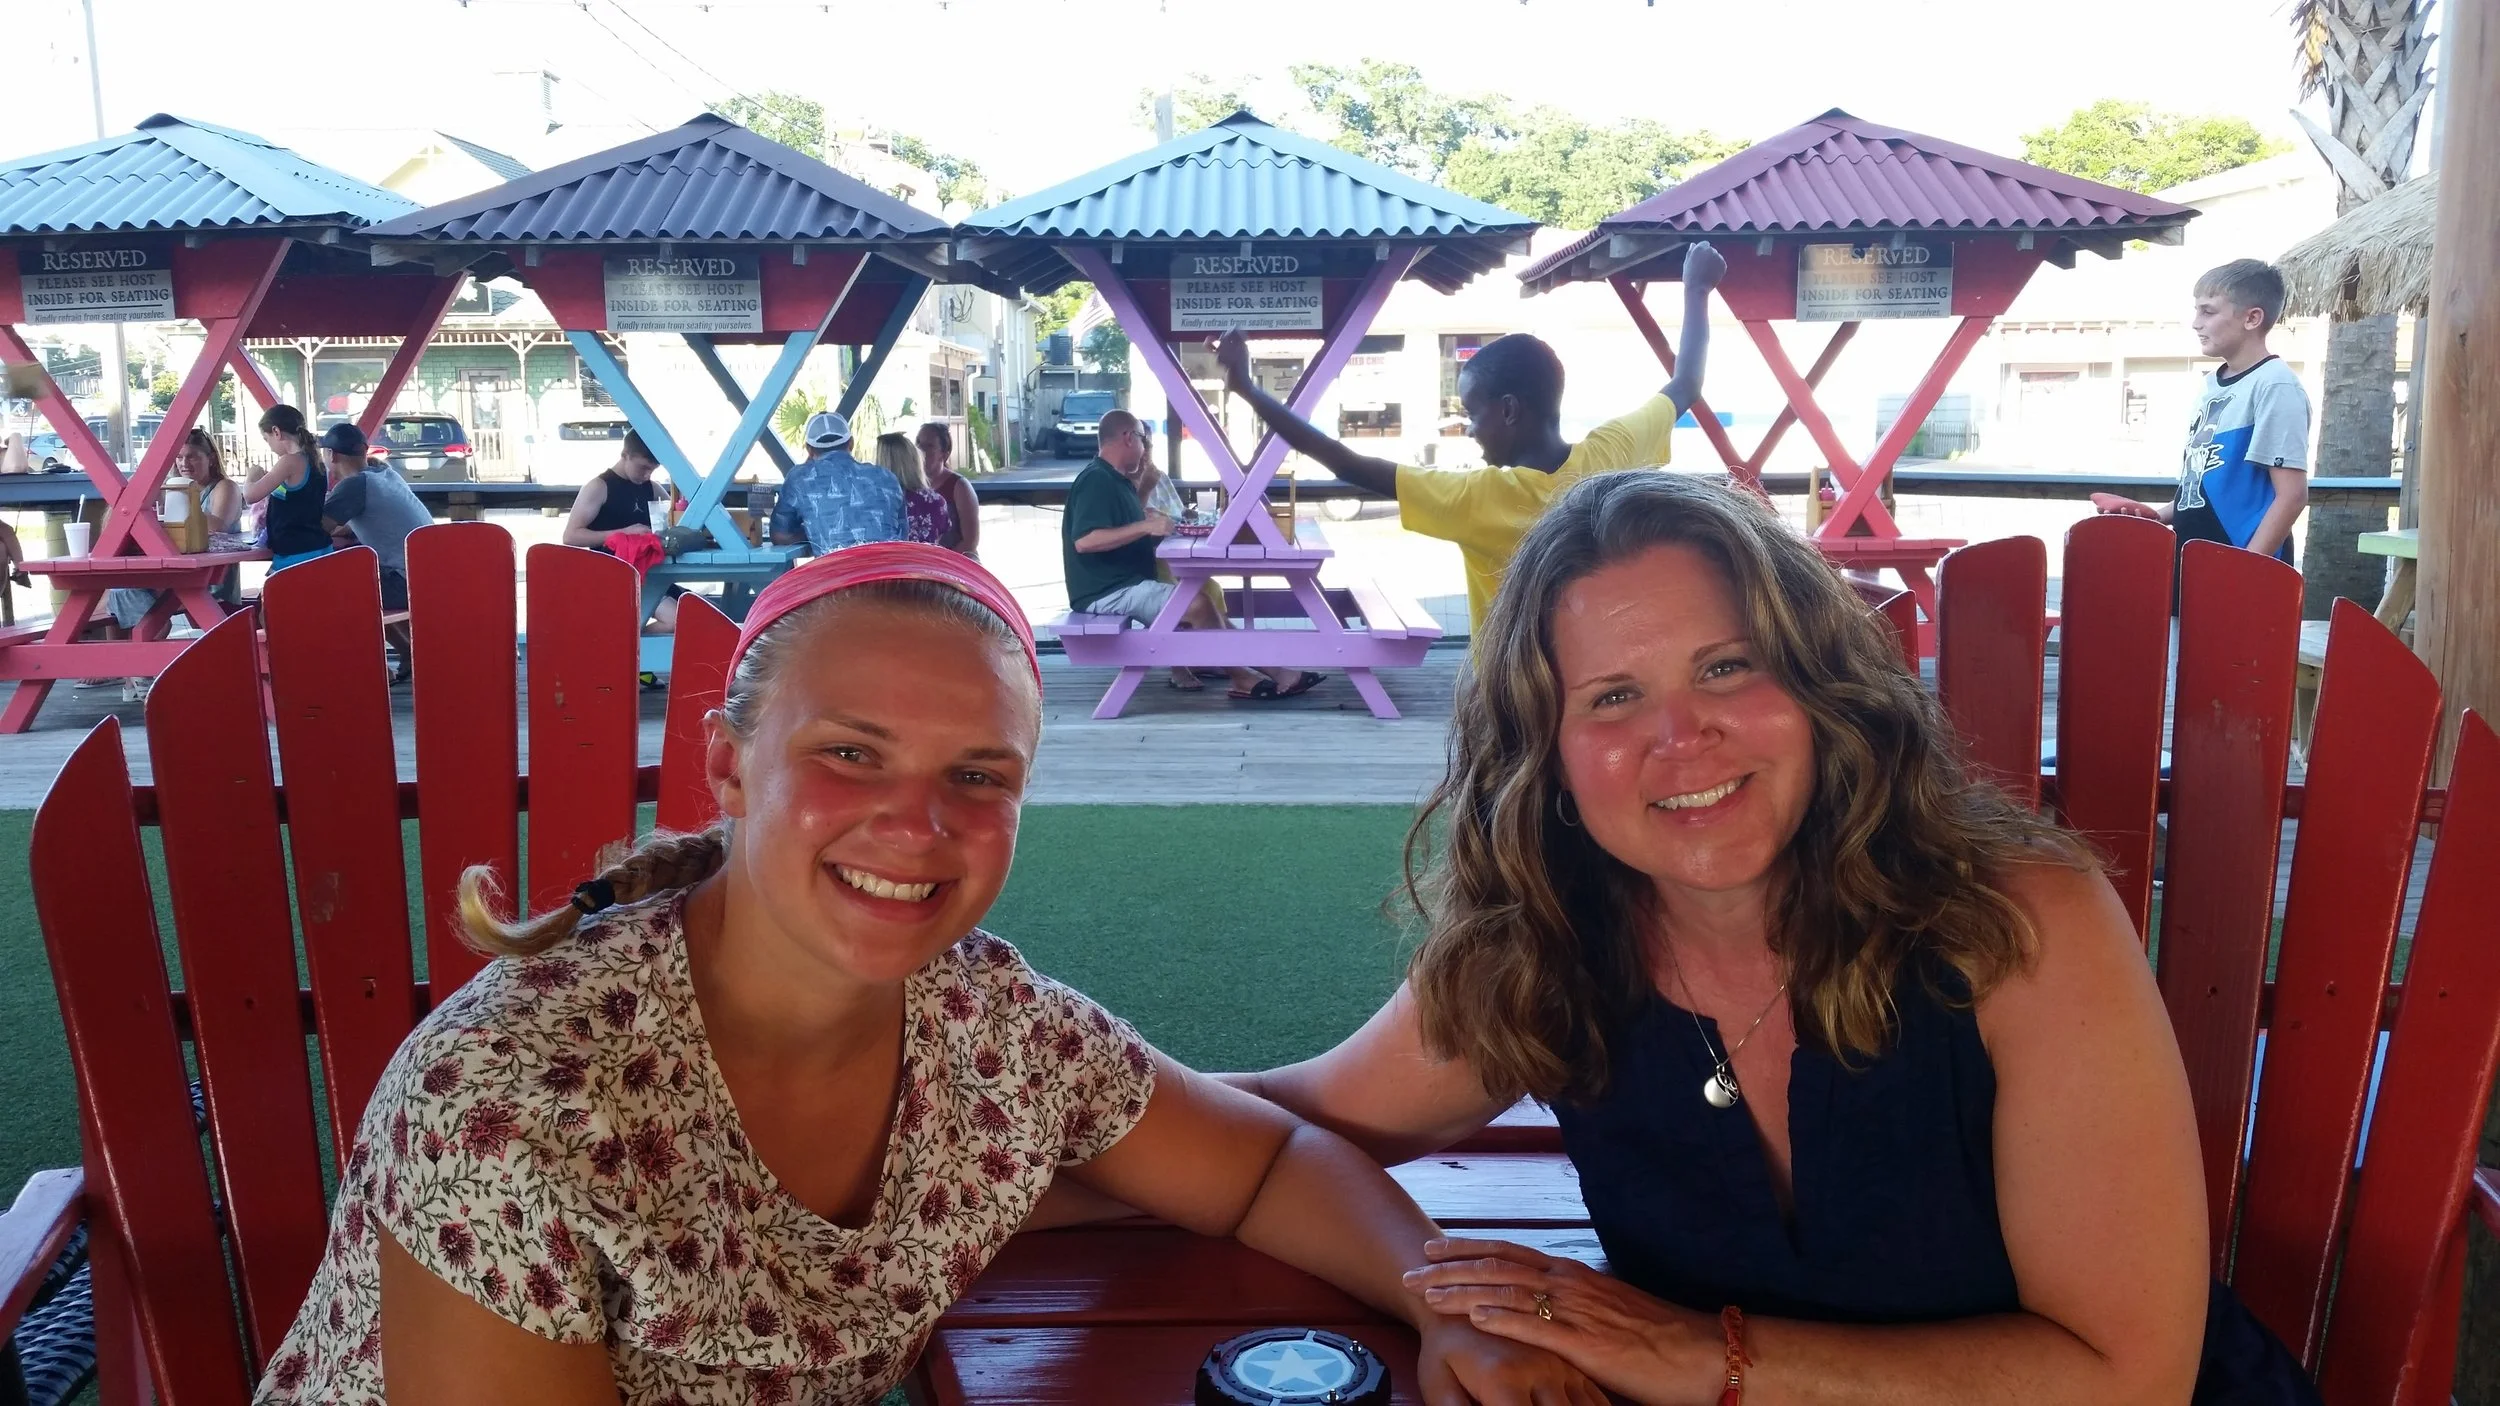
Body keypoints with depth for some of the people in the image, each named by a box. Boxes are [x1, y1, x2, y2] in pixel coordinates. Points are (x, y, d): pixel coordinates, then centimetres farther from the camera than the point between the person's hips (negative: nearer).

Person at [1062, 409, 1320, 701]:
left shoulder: (1114, 479, 17)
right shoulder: (1096, 480, -16)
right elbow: (1084, 540, -28)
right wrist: (1145, 527, -27)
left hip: (1126, 583, 11)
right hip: (1106, 591, -11)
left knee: (1199, 599, 7)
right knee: (1196, 604, -20)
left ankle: (1265, 670, 2)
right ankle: (1242, 678, -5)